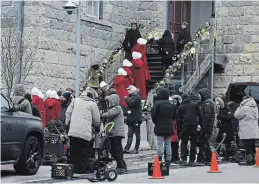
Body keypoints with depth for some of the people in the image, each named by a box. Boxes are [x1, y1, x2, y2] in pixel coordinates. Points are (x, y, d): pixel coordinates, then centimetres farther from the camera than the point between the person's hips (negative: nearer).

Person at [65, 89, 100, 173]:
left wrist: (68, 124, 18)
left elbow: (68, 112, 11)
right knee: (83, 152, 2)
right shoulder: (93, 104, 6)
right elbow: (96, 120, 8)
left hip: (72, 131, 4)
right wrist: (96, 125, 28)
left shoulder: (75, 100, 14)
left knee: (73, 151, 11)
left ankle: (73, 168, 15)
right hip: (85, 132, -4)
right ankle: (81, 169, 2)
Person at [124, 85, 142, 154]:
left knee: (137, 134, 0)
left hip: (136, 119, -9)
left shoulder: (136, 96, -10)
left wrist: (126, 99, -8)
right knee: (130, 135, 3)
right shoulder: (131, 96, 18)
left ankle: (136, 149, 2)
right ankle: (127, 148, -1)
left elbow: (132, 103, -24)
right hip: (131, 119, 9)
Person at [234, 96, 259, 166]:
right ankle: (253, 159, 17)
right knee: (252, 145, 13)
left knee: (248, 146, -6)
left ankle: (248, 160, -6)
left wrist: (239, 108, 9)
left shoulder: (245, 108, -13)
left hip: (247, 132, -8)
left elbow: (237, 115, -5)